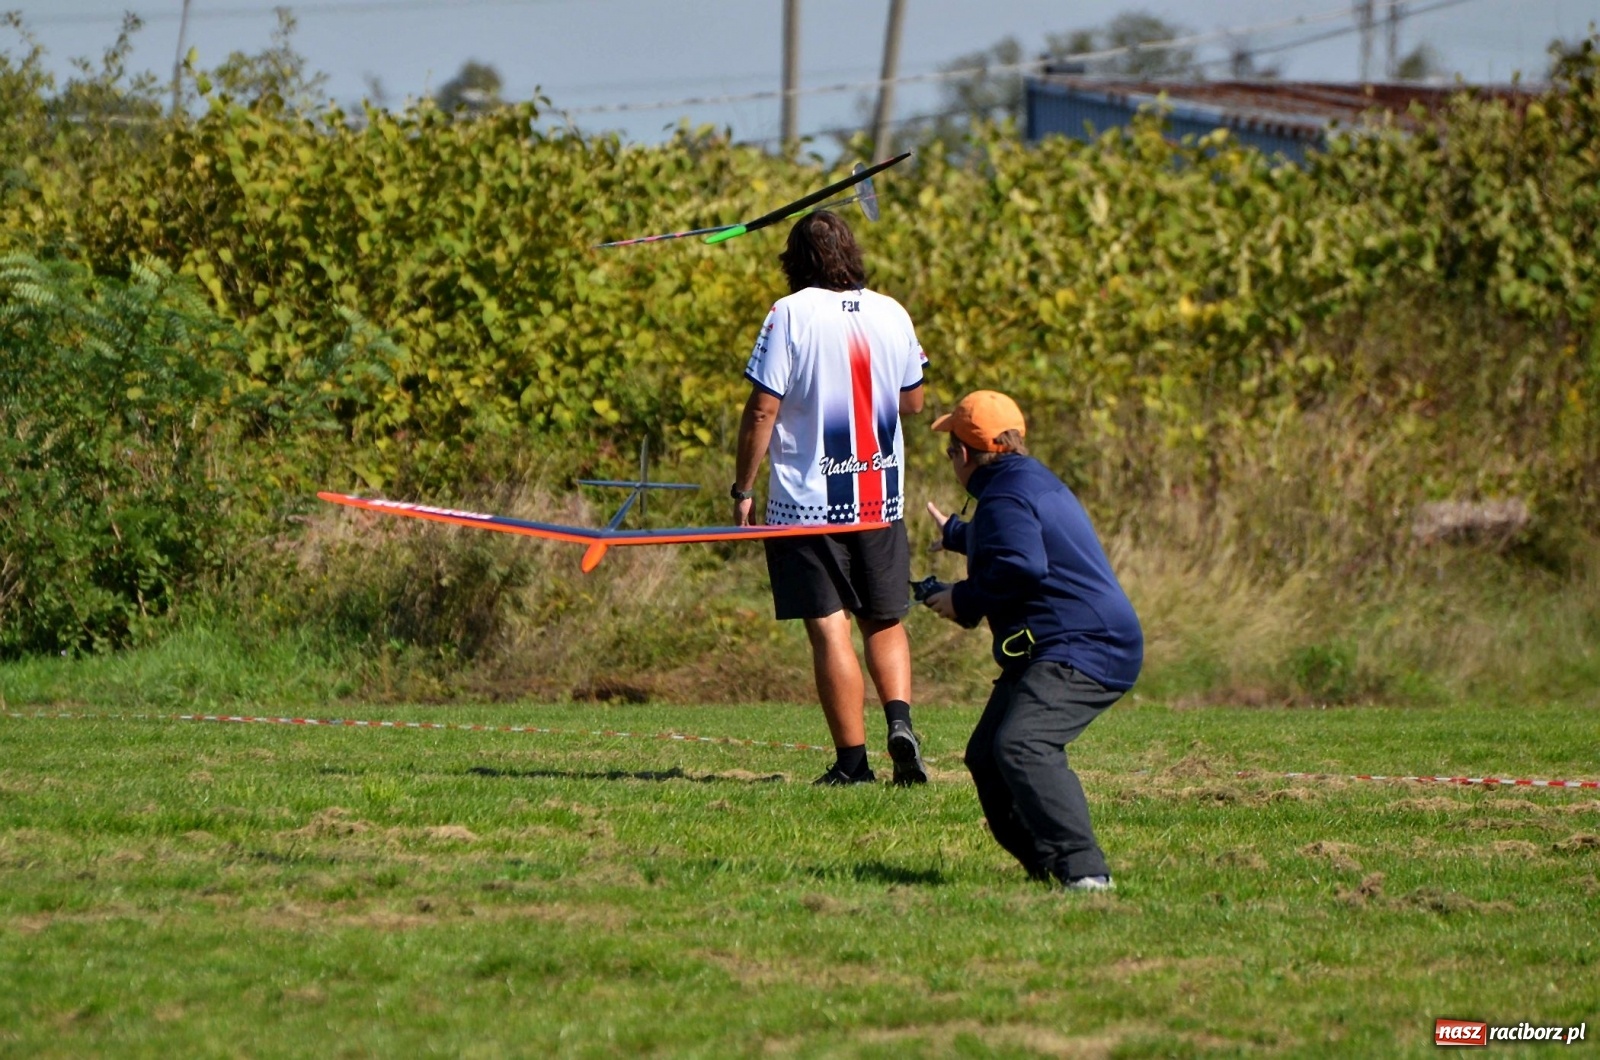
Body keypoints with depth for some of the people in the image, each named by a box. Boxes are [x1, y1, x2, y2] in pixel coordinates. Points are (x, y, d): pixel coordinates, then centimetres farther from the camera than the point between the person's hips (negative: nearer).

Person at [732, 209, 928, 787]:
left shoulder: (791, 314, -9)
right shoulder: (892, 314, 3)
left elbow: (762, 410, -11)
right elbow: (913, 402, 14)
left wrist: (743, 489, -2)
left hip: (808, 499, -4)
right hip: (881, 498, 4)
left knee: (829, 628, -2)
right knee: (885, 621, 16)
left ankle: (852, 759, -4)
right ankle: (899, 719, -8)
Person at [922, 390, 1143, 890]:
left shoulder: (1004, 497, -11)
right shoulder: (1033, 479, 23)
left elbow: (1021, 566, -29)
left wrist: (963, 600, -13)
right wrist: (956, 534, 67)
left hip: (1082, 649, -12)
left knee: (1021, 745, -28)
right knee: (986, 755, 14)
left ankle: (1084, 870, -38)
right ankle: (1047, 865, 13)